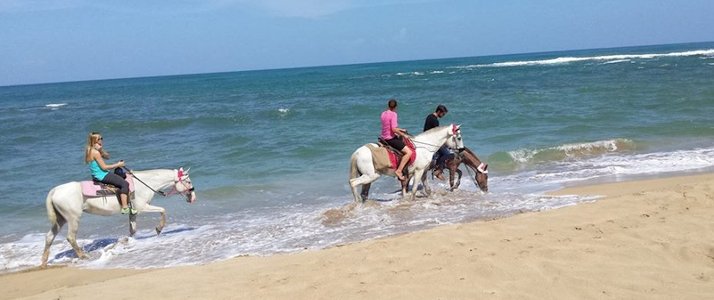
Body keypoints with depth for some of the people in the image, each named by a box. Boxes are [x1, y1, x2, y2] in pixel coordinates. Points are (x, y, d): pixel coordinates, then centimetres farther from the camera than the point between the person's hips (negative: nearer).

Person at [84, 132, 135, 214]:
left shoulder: (90, 150, 9)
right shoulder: (96, 152, -21)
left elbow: (107, 156, 12)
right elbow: (104, 167, -20)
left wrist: (101, 150, -8)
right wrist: (118, 165, -10)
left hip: (96, 176, 11)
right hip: (102, 176, -11)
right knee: (125, 184, -13)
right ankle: (125, 208, -18)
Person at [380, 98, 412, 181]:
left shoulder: (383, 114, 8)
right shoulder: (393, 114, -15)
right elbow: (394, 129, -23)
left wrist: (400, 130, 20)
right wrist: (403, 135, -10)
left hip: (384, 138, 9)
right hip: (390, 139, -9)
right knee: (409, 152, -15)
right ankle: (399, 171, -24)